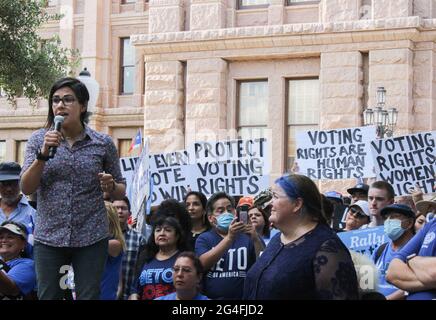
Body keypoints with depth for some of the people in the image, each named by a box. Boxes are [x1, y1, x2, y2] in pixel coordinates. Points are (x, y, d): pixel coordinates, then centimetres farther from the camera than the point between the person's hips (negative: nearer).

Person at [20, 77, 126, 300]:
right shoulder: (38, 140, 3)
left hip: (91, 239, -1)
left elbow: (121, 191, 11)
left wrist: (111, 186, -12)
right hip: (48, 238, 1)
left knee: (88, 297, 0)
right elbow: (26, 188, -4)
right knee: (47, 296, 3)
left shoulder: (103, 144, 2)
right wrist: (43, 153, -17)